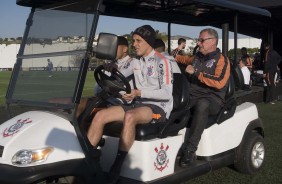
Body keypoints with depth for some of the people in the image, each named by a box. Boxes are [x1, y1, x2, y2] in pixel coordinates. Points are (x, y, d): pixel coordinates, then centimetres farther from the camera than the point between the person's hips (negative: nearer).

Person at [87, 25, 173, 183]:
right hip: (139, 105, 7)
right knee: (101, 115, -14)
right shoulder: (136, 62, 17)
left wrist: (139, 93, -24)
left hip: (159, 108, -7)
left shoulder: (161, 61, -6)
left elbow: (167, 93, -14)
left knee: (130, 116, -38)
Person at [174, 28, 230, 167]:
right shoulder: (197, 57, 21)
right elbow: (186, 59, 48)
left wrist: (196, 73, -15)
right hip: (192, 96, 6)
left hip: (213, 99, -6)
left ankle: (190, 150, -39)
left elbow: (219, 83, -16)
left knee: (202, 104, -40)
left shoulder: (221, 60, 1)